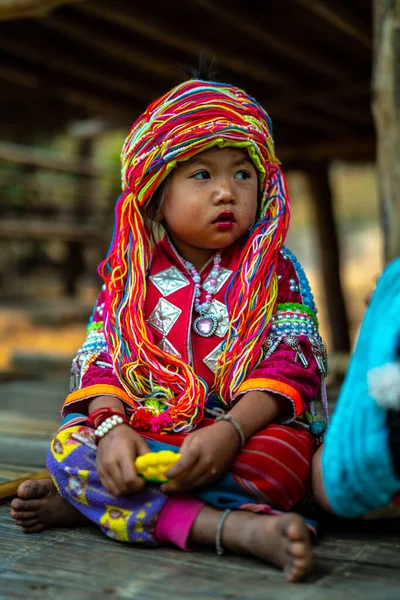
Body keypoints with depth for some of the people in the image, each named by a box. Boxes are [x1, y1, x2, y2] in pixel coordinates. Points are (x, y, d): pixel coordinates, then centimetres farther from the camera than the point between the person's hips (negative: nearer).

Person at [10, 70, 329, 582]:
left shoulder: (277, 272, 2)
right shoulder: (131, 277, 8)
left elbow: (290, 366, -9)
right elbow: (100, 362, 1)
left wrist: (228, 432, -27)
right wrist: (112, 427, -21)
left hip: (245, 432, -1)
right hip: (145, 434, 2)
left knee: (283, 455, -34)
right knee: (68, 443, -24)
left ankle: (85, 501, -25)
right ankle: (236, 527, -34)